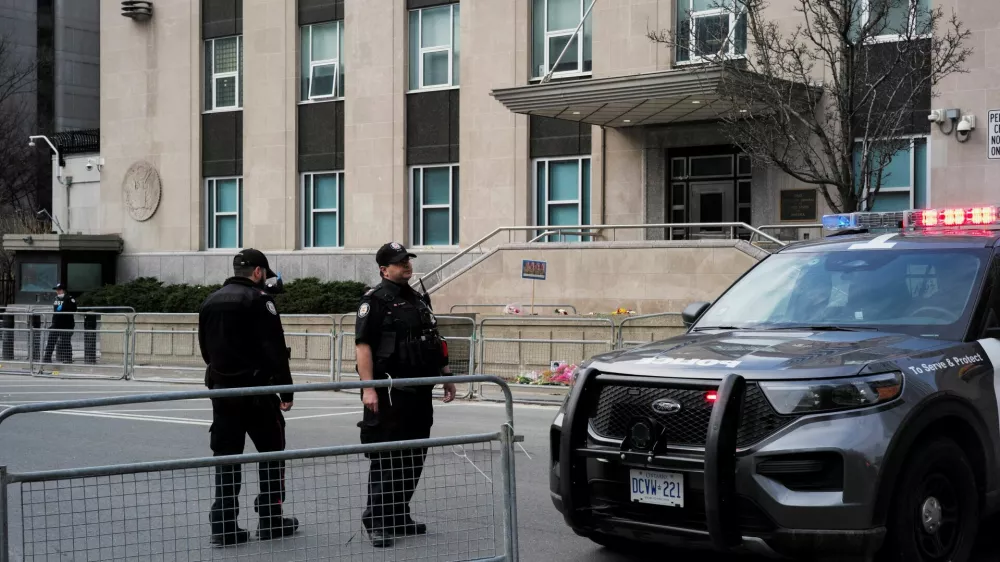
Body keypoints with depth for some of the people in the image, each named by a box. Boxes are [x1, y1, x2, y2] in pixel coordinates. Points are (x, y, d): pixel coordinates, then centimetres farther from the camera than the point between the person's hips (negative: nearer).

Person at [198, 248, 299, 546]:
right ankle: (270, 520, 10)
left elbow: (206, 349, 17)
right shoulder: (258, 298, -10)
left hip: (221, 388, 6)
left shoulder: (211, 301, 11)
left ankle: (224, 525, 4)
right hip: (256, 388, -6)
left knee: (226, 455, 7)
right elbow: (274, 349, -14)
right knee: (271, 451, 8)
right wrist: (286, 388, -10)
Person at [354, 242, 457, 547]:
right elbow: (363, 346, -14)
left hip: (419, 392, 8)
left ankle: (399, 517, 21)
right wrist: (368, 388, -22)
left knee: (414, 458, 11)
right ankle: (377, 522, -2)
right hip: (390, 393, -8)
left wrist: (446, 376, 20)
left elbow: (435, 343, 25)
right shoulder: (375, 301, -7)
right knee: (386, 458, -7)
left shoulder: (419, 300, 18)